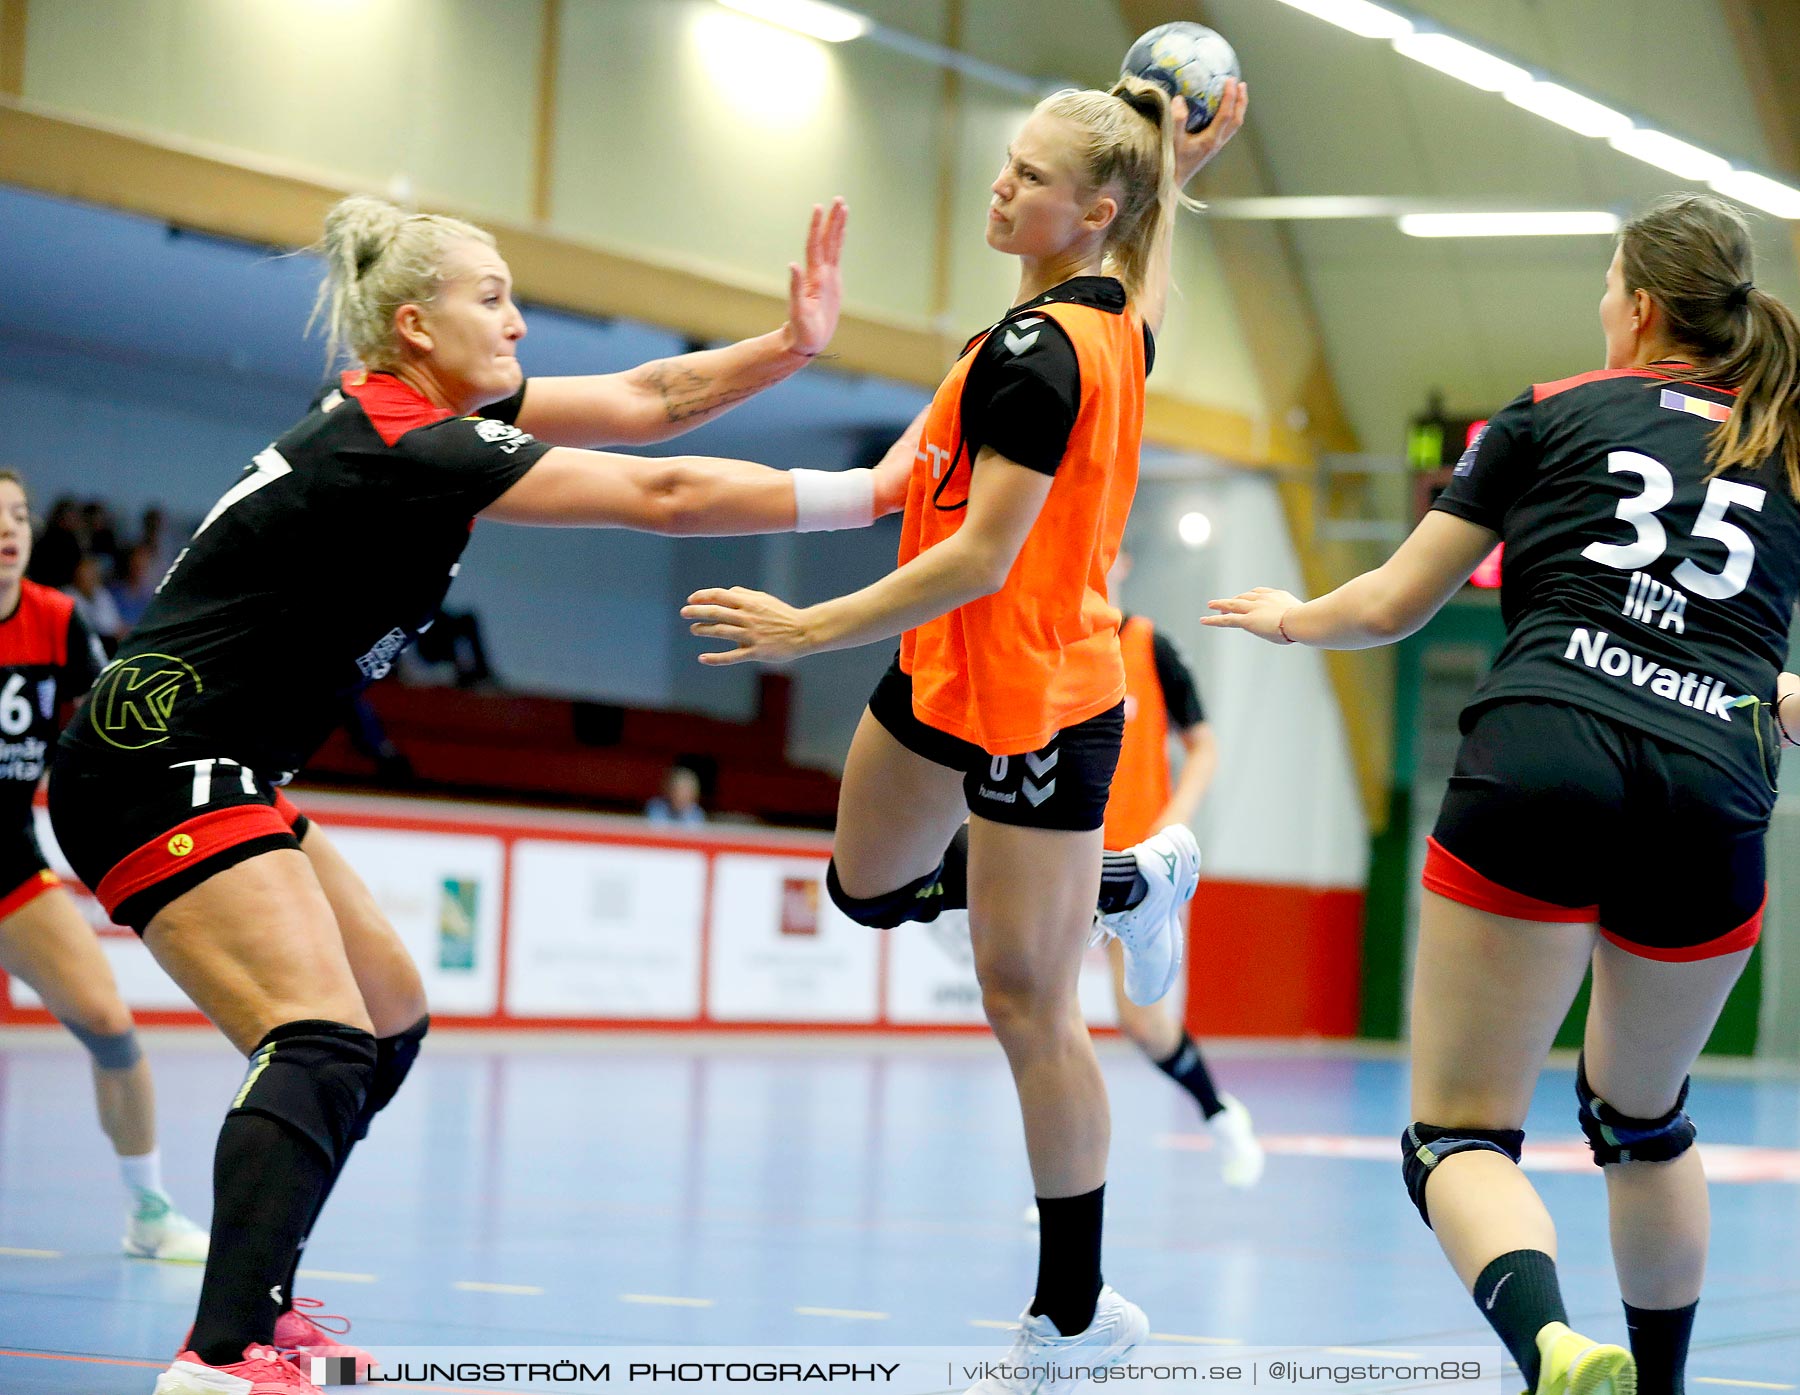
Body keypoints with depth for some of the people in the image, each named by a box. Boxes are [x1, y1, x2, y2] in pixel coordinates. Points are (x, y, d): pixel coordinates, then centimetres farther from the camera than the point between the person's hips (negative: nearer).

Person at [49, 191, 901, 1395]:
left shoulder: (426, 409, 9)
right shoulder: (409, 446, -18)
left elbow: (646, 398, 10)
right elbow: (662, 496, -18)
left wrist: (792, 343, -3)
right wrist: (879, 492, -14)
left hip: (228, 778, 11)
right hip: (162, 770, -11)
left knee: (390, 1021, 16)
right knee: (321, 1045, -23)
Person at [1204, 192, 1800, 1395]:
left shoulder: (1549, 416, 13)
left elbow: (1392, 607, 16)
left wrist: (1291, 618, 37)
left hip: (1539, 765, -3)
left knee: (1461, 1131, -1)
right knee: (1643, 1116, 28)